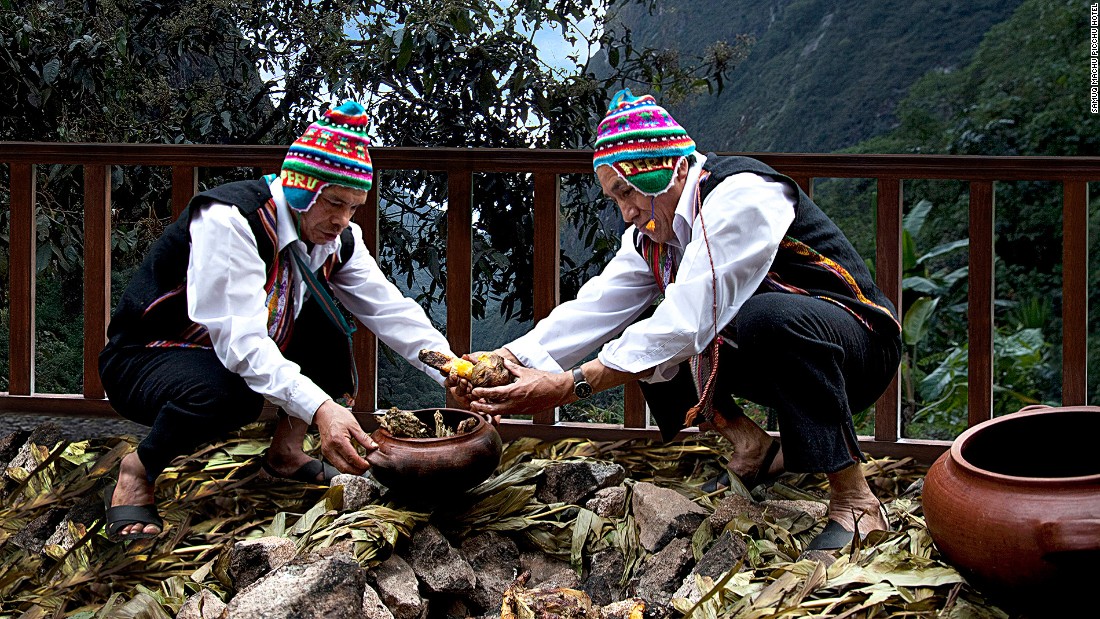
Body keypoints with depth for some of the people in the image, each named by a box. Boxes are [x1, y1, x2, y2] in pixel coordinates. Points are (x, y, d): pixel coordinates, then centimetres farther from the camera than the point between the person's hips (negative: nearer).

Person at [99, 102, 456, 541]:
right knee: (227, 394, -38)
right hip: (142, 359, -8)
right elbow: (240, 339, -39)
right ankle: (135, 474, -11)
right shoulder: (230, 220, -29)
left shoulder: (337, 239, -5)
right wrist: (319, 408, -51)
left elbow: (391, 311, -7)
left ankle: (285, 453, 9)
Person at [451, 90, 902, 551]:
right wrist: (504, 361, -21)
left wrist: (569, 386, -36)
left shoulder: (740, 196, -25)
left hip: (860, 341, -8)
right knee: (638, 333, -3)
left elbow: (689, 322, -33)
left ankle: (855, 503, -28)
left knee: (767, 316, -39)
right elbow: (596, 306, -6)